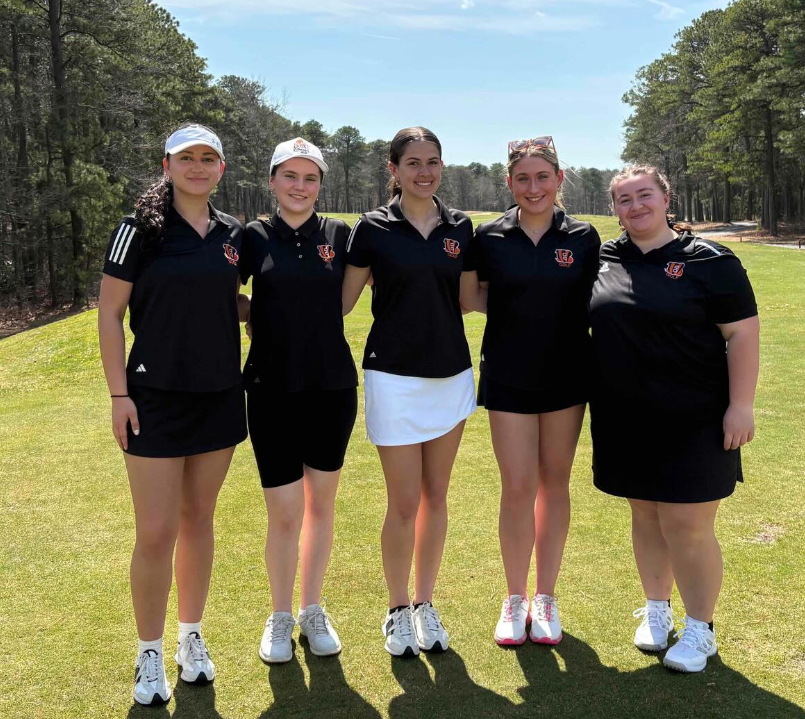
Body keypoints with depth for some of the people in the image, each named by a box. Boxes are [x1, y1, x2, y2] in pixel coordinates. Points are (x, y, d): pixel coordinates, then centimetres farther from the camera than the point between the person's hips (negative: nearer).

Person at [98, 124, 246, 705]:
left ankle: (192, 637, 29)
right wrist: (119, 394, -10)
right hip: (156, 397, -4)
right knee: (156, 532, -1)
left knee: (199, 519, 14)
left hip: (220, 396, 4)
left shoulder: (232, 234, 5)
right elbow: (109, 313, -6)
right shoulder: (141, 229, -7)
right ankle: (150, 656, 17)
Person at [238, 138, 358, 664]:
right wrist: (257, 320, -3)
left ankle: (313, 609, 30)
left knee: (321, 503, 12)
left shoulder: (339, 235, 2)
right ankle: (280, 616, 23)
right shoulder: (254, 237, 1)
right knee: (285, 511, 1)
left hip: (333, 386, 2)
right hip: (273, 388, -1)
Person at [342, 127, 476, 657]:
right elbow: (341, 302, -3)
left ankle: (426, 606, 27)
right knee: (405, 503, 0)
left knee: (436, 497, 11)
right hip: (395, 376, -4)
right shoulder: (373, 229, -5)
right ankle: (398, 611, 20)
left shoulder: (460, 227, 6)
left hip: (451, 374, 4)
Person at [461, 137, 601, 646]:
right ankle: (515, 598, 19)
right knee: (517, 487, 1)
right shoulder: (490, 237, -2)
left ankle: (546, 598, 24)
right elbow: (474, 297, 9)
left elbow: (593, 304, 6)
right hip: (508, 377, -1)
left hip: (567, 377, 1)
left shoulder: (583, 237, 0)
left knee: (554, 483, 10)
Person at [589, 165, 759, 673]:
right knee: (646, 516, 16)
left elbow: (742, 333, -8)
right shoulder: (602, 259, 5)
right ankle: (657, 610, 34)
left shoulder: (709, 261, -7)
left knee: (687, 526, -2)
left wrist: (741, 405, -13)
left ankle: (701, 629, 18)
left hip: (693, 421, -4)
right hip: (626, 420, 4)